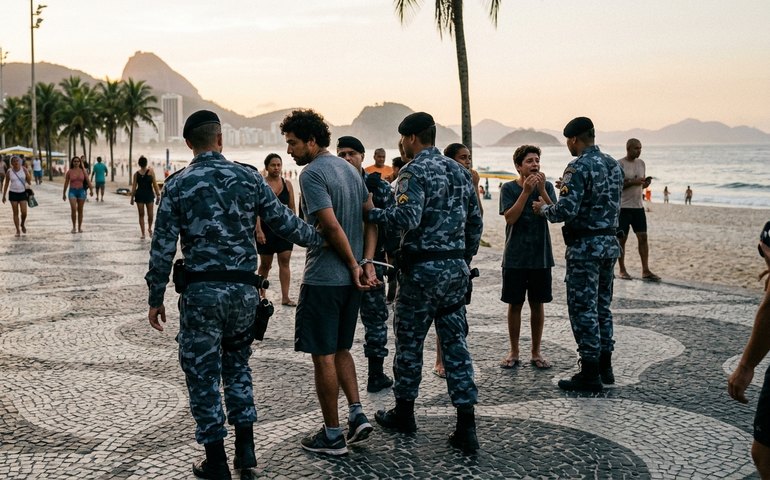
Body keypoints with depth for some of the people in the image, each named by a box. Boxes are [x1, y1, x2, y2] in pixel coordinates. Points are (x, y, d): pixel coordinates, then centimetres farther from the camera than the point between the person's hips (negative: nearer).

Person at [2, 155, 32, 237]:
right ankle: (18, 230, 9)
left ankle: (22, 224, 23)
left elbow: (29, 181, -1)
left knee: (24, 212, -7)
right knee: (15, 213, 2)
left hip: (23, 193, 0)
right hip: (13, 193, 0)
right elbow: (6, 184, 5)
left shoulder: (24, 169, -3)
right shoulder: (9, 172, -3)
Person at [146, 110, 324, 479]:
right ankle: (245, 449, 23)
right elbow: (284, 223, 3)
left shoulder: (178, 184, -3)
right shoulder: (248, 177, 1)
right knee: (237, 364, 22)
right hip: (244, 288, 3)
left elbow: (163, 247, -4)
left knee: (203, 374, 8)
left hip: (201, 290, -3)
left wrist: (155, 299, 3)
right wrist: (321, 238, 20)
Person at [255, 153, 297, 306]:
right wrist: (259, 230, -17)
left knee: (285, 261, -3)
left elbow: (292, 207, 11)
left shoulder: (287, 184, 7)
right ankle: (261, 294, 22)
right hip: (266, 228, -3)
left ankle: (285, 297, -3)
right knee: (265, 264, 6)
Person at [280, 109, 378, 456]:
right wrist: (366, 263, 2)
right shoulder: (350, 169, 13)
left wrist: (354, 265, -10)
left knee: (323, 355, 2)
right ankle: (357, 415, 14)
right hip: (350, 279, 9)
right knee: (340, 349, 21)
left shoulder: (312, 173, -14)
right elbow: (372, 217, 11)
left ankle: (333, 436, 10)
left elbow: (332, 226, -21)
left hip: (323, 279, -8)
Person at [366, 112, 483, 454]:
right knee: (455, 342, 7)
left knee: (410, 340, 9)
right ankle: (466, 426, 4)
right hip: (456, 267, 7)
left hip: (423, 268, -6)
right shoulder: (460, 171, 12)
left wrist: (372, 212, -13)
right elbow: (475, 220, 15)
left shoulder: (414, 171, -10)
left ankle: (404, 413, 23)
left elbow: (408, 218, -25)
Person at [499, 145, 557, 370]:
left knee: (537, 304, 7)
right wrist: (526, 191, -21)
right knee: (515, 304, 5)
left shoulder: (546, 186, 2)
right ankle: (514, 352, 18)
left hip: (540, 256, 2)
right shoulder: (509, 188, -3)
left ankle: (536, 352, 19)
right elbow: (510, 218, -15)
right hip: (515, 257, -1)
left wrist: (541, 189, -20)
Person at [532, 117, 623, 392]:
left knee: (583, 308, -1)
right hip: (610, 242, 9)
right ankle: (605, 366, 24)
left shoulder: (579, 167, -16)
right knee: (602, 306, 17)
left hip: (585, 246, -8)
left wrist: (543, 208, -3)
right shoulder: (614, 165, 10)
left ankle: (590, 374, 3)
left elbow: (566, 210, -23)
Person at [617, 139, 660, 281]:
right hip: (623, 207, -6)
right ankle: (622, 270, 12)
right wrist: (632, 182, -22)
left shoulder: (641, 163, 12)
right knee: (622, 238, 2)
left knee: (643, 237, 1)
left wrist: (645, 182, -4)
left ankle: (645, 271, 2)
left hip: (638, 206, 6)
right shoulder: (620, 164, -9)